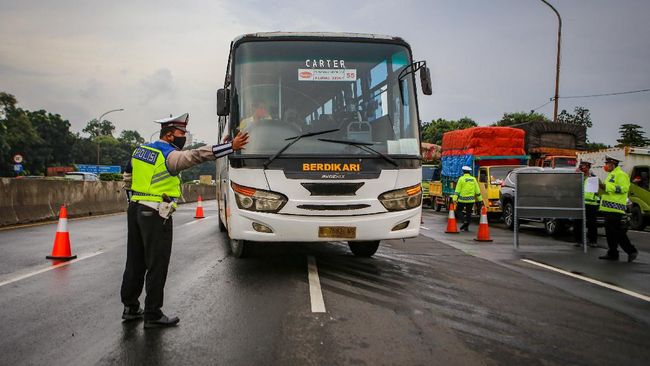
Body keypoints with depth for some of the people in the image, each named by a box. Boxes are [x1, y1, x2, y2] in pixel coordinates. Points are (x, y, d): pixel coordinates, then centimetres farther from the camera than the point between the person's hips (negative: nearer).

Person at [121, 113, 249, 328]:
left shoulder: (141, 149, 13)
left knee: (135, 261, 16)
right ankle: (153, 315, 6)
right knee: (157, 265, 0)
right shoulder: (170, 156, -14)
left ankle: (130, 308, 27)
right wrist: (231, 147, -29)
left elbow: (128, 178, 21)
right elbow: (197, 155, -27)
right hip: (156, 215, -9)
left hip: (135, 209, 9)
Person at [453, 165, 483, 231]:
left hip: (462, 199, -3)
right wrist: (479, 199, 15)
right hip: (471, 200, 3)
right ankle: (466, 227, 11)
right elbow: (477, 191, 9)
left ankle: (464, 221, -13)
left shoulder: (461, 179, -5)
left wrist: (454, 198, -13)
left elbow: (457, 190, -10)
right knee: (469, 213, 11)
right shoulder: (473, 179, 6)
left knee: (458, 211, 9)